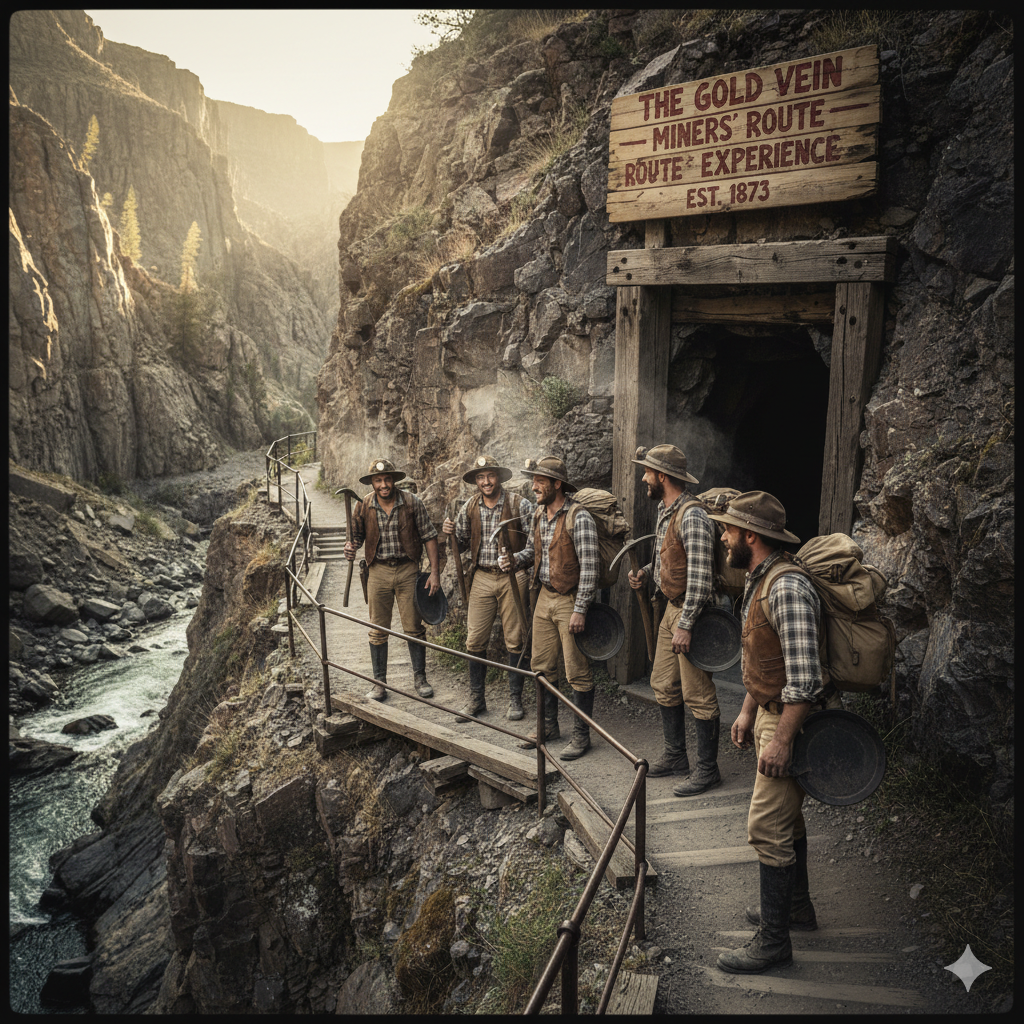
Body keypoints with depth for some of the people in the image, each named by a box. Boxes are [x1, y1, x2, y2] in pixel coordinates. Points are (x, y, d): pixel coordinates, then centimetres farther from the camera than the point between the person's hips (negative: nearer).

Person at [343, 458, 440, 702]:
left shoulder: (411, 502, -8)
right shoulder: (363, 506, -4)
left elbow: (429, 536, -2)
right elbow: (356, 534, 9)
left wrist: (435, 572, -6)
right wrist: (350, 546, -16)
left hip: (408, 570, -1)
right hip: (378, 570, 1)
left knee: (414, 628, 5)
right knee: (378, 631, 7)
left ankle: (420, 677, 21)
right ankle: (379, 682, 18)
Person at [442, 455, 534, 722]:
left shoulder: (519, 505, -5)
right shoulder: (469, 508, 7)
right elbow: (462, 543, 16)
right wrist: (450, 532, -4)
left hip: (512, 578, -3)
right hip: (481, 578, 3)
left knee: (514, 640, 3)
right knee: (474, 640, 4)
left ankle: (515, 699, 17)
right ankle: (476, 699, 17)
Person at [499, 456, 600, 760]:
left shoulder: (579, 517, -16)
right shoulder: (539, 514, 8)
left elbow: (589, 568, -18)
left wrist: (579, 609, -20)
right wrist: (515, 559, 0)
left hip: (570, 600, -8)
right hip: (544, 597, 8)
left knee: (577, 672, 0)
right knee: (542, 666, 15)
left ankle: (581, 735, 13)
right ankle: (548, 726, 30)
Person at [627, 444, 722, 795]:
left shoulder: (691, 517, -21)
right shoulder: (664, 509, 10)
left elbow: (699, 578, -24)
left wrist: (685, 625, -25)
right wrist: (646, 572, 6)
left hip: (690, 613, -10)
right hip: (671, 608, 10)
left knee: (698, 694, 0)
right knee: (664, 686, 16)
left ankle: (707, 769, 13)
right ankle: (675, 756, 30)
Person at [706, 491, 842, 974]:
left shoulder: (787, 586, -26)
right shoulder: (757, 580, 7)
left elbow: (804, 675, -28)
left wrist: (782, 740, -26)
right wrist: (748, 712, 19)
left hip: (793, 719, -10)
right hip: (771, 712, 10)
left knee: (767, 825, -4)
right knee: (786, 815, 22)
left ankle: (773, 940, 10)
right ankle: (797, 905, 41)